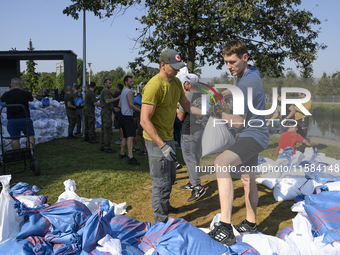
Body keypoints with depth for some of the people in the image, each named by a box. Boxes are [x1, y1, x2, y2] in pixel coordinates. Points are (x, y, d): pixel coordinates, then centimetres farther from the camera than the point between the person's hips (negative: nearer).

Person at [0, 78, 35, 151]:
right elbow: (31, 99, 15)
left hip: (11, 121, 2)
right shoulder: (25, 93, -7)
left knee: (15, 139, 7)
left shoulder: (7, 94, -1)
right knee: (30, 136, 6)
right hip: (24, 119, -2)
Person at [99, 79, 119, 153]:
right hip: (106, 111, -11)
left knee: (104, 130, 13)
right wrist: (117, 98, -27)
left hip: (103, 111, 11)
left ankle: (102, 146, 18)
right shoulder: (106, 91, -13)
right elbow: (107, 101, -27)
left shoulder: (103, 91, 21)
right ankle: (107, 148, -8)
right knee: (108, 131, -9)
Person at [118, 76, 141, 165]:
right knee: (130, 136, -19)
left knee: (125, 136, 18)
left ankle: (122, 153, 25)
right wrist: (141, 111, -13)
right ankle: (130, 157, -28)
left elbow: (119, 105, 24)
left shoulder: (123, 92, 19)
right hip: (128, 116, -10)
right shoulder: (129, 92, -11)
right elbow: (131, 105, -18)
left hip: (123, 116, 10)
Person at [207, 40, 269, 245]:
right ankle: (251, 223, 37)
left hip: (253, 136, -11)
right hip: (252, 135, 11)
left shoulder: (247, 84, -21)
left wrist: (219, 113, -7)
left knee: (221, 164, -32)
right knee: (248, 180, 20)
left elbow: (239, 121, -19)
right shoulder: (251, 74, 10)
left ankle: (225, 227, -36)